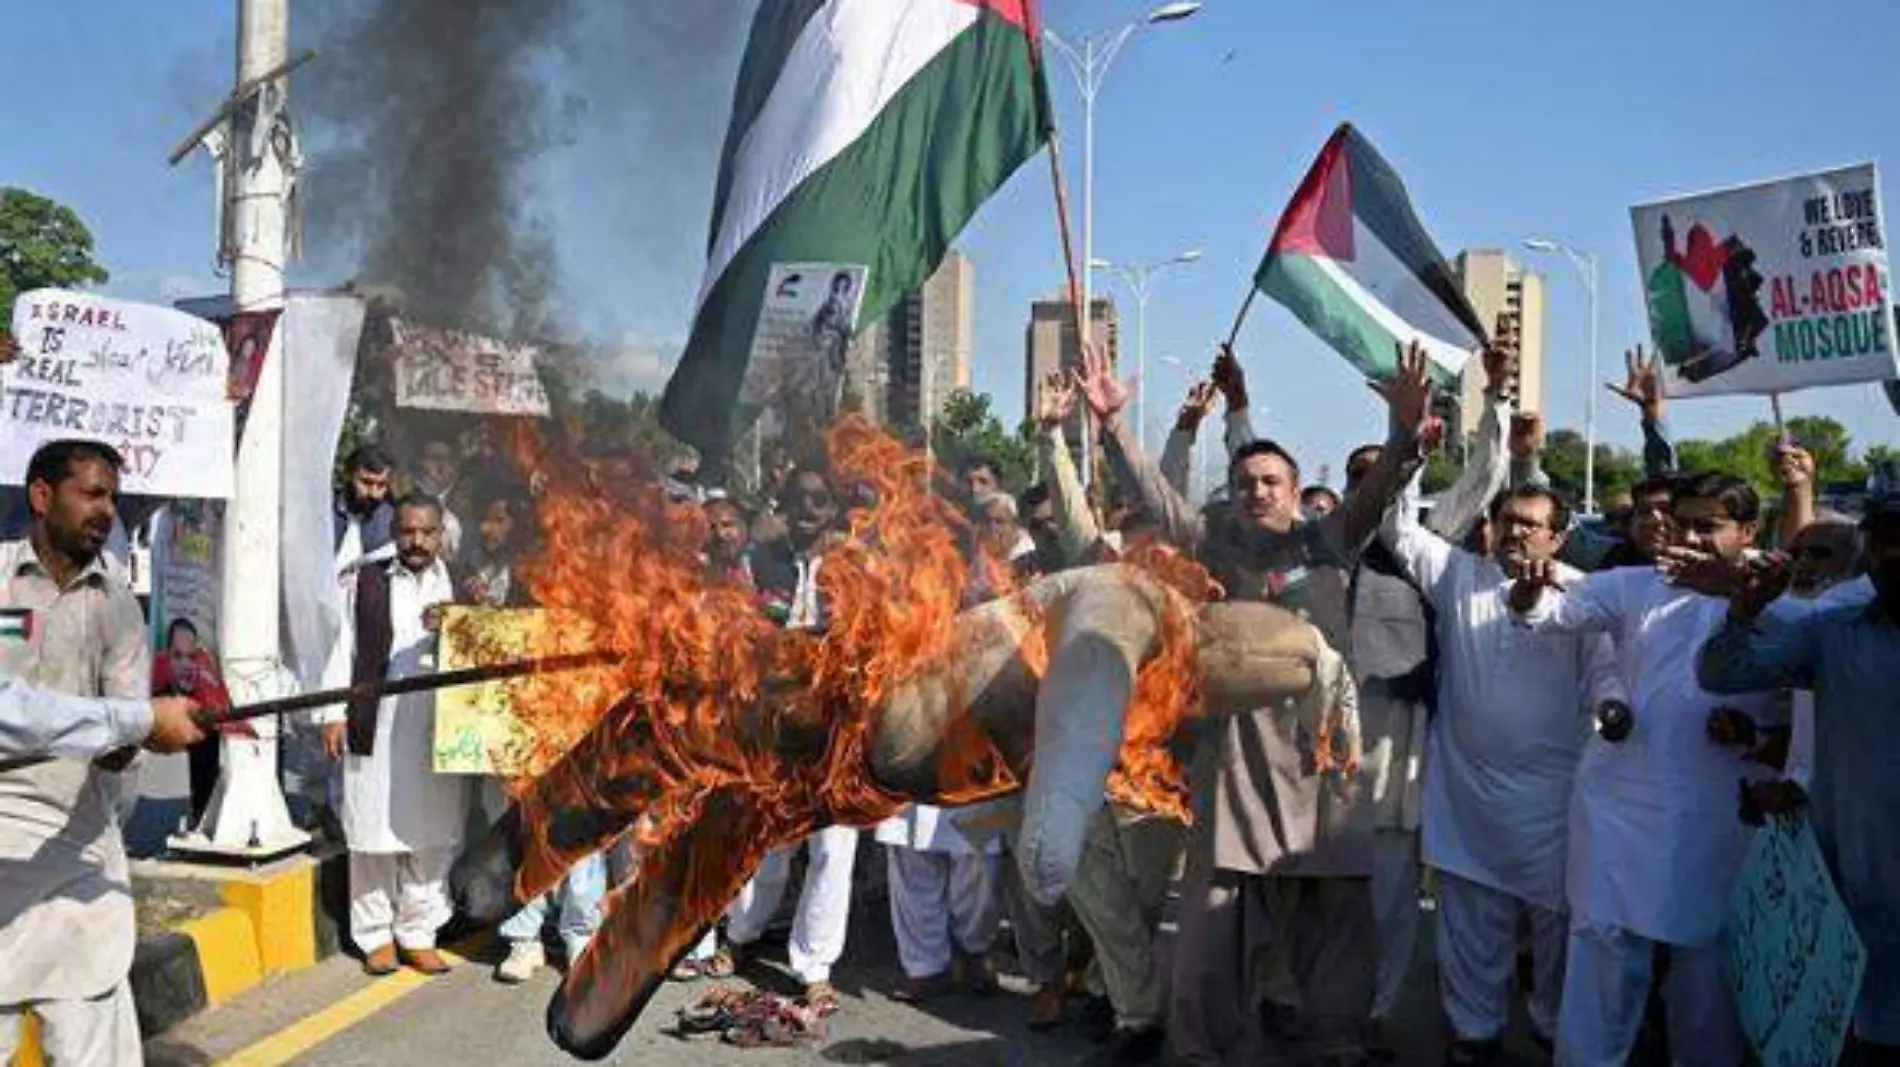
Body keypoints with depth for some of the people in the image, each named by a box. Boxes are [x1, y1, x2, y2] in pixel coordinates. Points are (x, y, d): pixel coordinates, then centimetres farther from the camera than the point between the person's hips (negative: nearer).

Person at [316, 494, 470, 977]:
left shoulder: (457, 584, 6)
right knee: (374, 833, 4)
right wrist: (335, 713, 4)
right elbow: (347, 648, 8)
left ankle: (418, 934, 17)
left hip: (438, 729, 1)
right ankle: (376, 936, 17)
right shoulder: (368, 581, 6)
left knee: (431, 835, 5)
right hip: (376, 727, -1)